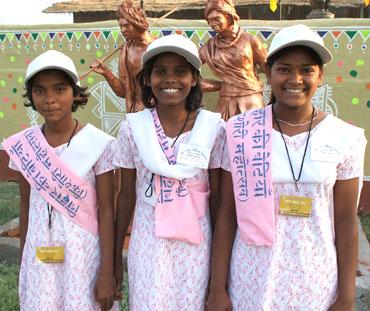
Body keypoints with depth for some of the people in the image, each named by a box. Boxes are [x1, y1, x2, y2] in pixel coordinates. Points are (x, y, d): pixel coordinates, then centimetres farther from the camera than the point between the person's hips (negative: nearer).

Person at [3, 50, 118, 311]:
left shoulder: (98, 144, -13)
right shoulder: (22, 145, -2)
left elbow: (106, 211, -10)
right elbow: (26, 207, 6)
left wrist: (107, 272, -9)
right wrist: (23, 261, 12)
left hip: (83, 254, -3)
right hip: (39, 256, 3)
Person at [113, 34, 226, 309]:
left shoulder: (213, 127, -7)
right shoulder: (133, 127, -6)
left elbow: (217, 195, -1)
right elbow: (127, 195, 1)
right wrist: (116, 255, 5)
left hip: (195, 241, 0)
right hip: (148, 240, 0)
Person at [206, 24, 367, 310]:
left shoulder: (344, 138, -6)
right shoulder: (241, 132, -8)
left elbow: (346, 223, -1)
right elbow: (227, 213, -4)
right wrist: (217, 287, -3)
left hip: (316, 282, 1)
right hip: (252, 278, 0)